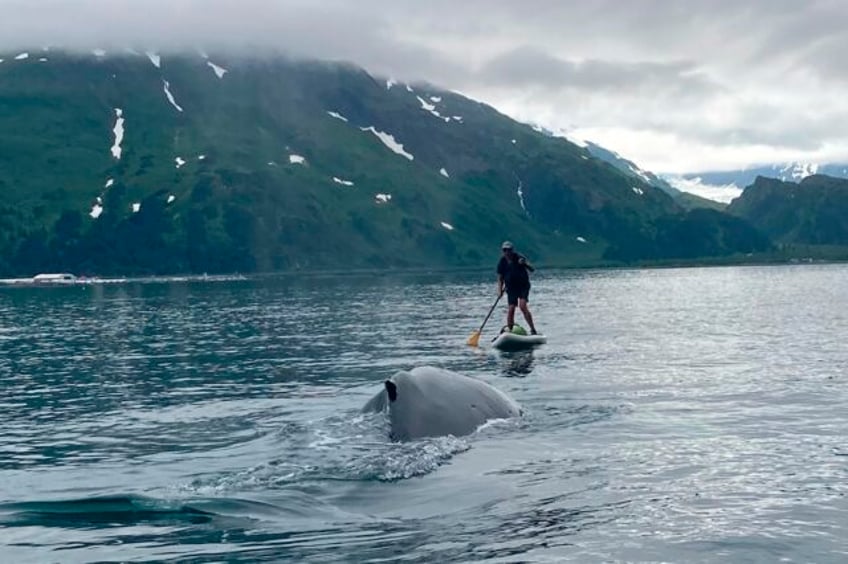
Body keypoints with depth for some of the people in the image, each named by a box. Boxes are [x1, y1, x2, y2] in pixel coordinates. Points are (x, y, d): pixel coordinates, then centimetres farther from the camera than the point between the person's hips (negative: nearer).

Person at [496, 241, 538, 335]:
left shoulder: (519, 258, -6)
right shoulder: (502, 262, 0)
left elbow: (532, 270, -11)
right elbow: (500, 278, 5)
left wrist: (525, 263, -30)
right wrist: (500, 290, -8)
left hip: (523, 286, -2)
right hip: (511, 288, 2)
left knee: (522, 306, -19)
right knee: (511, 309, -7)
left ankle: (533, 329, -13)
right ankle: (509, 331, 2)